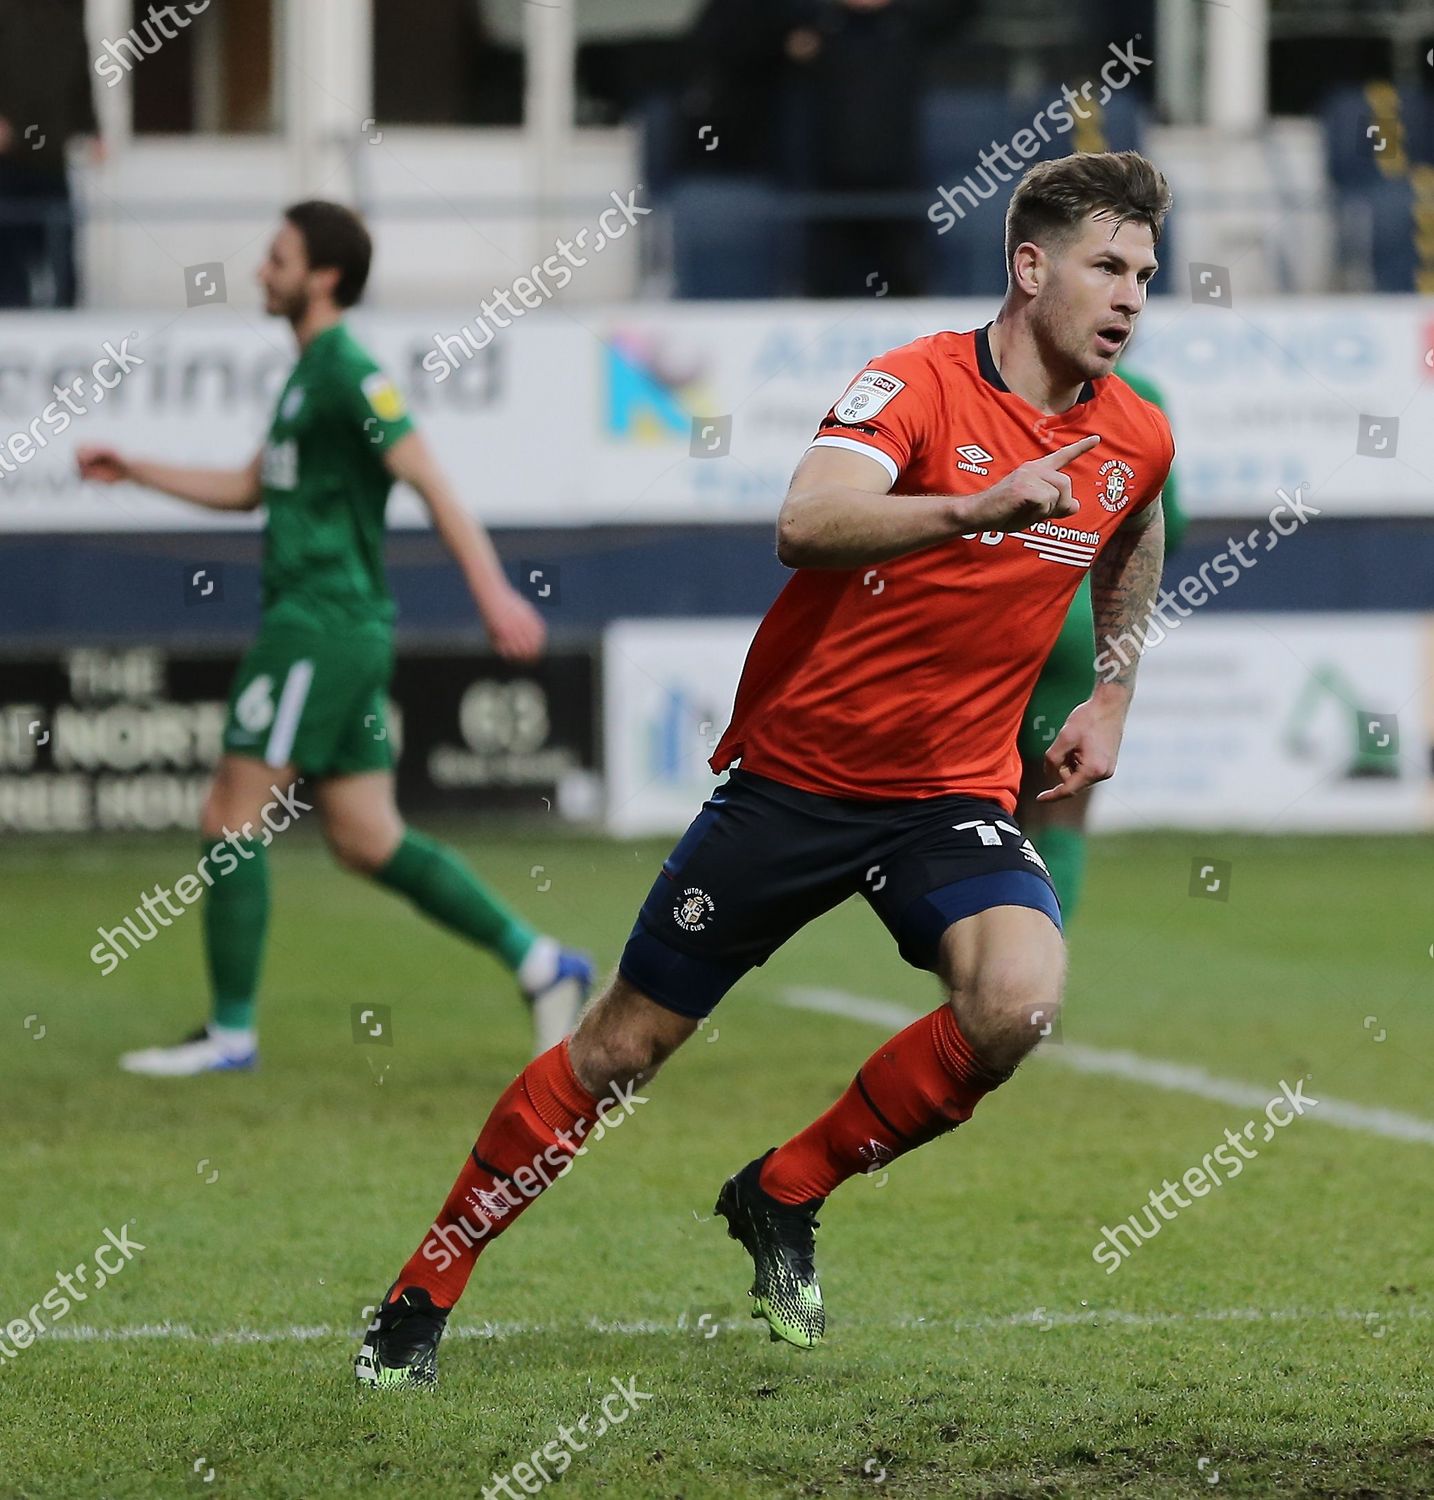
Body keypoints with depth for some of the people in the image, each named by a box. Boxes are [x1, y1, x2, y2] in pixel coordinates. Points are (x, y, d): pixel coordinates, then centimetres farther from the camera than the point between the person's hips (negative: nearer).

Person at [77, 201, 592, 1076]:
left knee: (234, 822, -5)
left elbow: (429, 480, -20)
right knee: (368, 841, 9)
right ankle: (540, 964, 7)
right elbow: (248, 489, 31)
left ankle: (232, 1032, 0)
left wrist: (493, 592, -28)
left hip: (323, 631, -10)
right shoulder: (311, 373, 19)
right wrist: (135, 471, 27)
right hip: (335, 631, 10)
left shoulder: (347, 370, -12)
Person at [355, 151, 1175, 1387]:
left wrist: (1111, 702, 21)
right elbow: (805, 526, -34)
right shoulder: (920, 384, -15)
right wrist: (973, 510, -46)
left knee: (1016, 1004, -26)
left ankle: (784, 1198, -2)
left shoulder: (1137, 440, 2)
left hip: (954, 795, 4)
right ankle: (423, 1296, 19)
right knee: (626, 1045, 2)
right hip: (796, 767, -4)